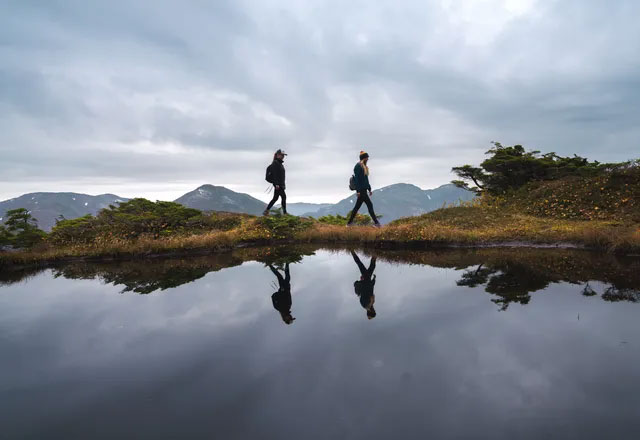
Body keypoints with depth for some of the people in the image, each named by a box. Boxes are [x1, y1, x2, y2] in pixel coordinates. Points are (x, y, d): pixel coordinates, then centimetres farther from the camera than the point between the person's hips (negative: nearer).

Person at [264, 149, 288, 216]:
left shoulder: (280, 163, 20)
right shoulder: (275, 163, -9)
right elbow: (274, 174, -18)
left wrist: (283, 185, 22)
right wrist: (276, 184, -25)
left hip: (280, 184, 10)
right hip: (277, 184, -10)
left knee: (275, 198, 11)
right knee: (283, 196, -11)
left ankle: (266, 211, 15)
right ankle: (284, 212, -7)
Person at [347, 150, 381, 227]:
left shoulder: (364, 166, 17)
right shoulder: (358, 166, -12)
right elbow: (356, 178, -17)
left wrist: (369, 189, 21)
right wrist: (358, 190, -21)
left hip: (364, 190, 10)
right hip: (361, 190, -10)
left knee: (357, 206, 11)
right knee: (370, 205, -8)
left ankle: (349, 222, 16)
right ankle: (376, 222, -3)